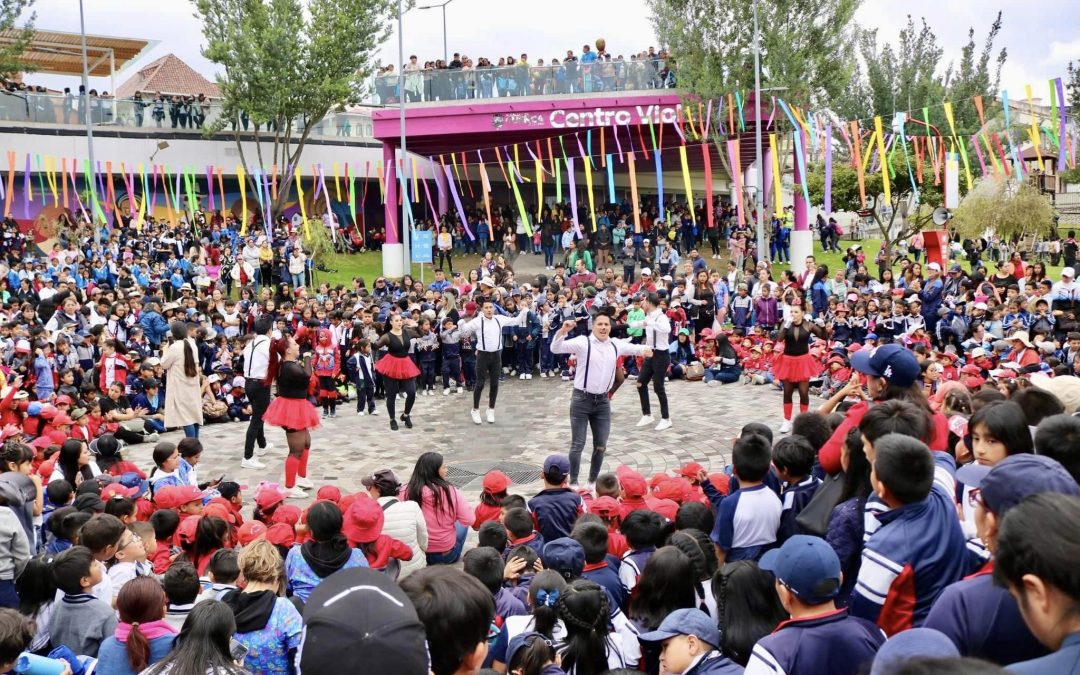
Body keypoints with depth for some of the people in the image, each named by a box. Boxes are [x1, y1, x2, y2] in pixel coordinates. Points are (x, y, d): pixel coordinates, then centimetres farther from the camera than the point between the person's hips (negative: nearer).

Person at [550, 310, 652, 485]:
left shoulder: (616, 344, 5)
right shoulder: (583, 342, -11)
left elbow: (634, 348, 21)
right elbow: (556, 348, -20)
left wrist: (645, 349, -3)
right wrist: (563, 330, -38)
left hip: (603, 400, 5)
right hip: (582, 399, -5)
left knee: (601, 445, 12)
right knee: (578, 444, -1)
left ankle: (593, 480, 28)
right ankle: (573, 482, 10)